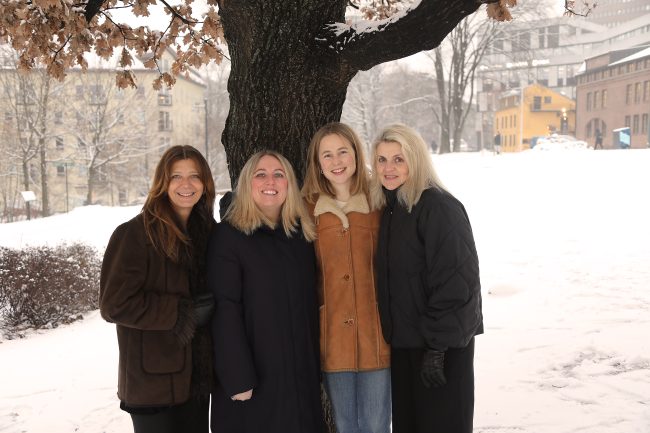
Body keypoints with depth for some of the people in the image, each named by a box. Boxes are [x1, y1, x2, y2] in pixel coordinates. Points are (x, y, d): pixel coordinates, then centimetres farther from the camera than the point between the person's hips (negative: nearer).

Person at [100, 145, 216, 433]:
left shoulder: (209, 232, 7)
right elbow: (115, 304, -17)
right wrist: (181, 313, -16)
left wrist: (212, 309, -2)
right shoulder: (135, 233, -12)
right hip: (154, 380, -6)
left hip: (199, 374, 6)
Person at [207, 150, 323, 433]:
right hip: (254, 377, -5)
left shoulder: (302, 234, 8)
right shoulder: (227, 235, -9)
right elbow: (225, 310, -15)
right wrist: (238, 379, -19)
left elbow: (310, 303, 11)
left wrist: (317, 366, 9)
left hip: (301, 373, 5)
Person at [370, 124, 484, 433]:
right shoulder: (388, 208, 10)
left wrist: (437, 346, -20)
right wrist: (391, 333, 11)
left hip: (442, 345, -7)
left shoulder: (439, 207, -15)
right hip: (403, 342, 8)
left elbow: (453, 281, -20)